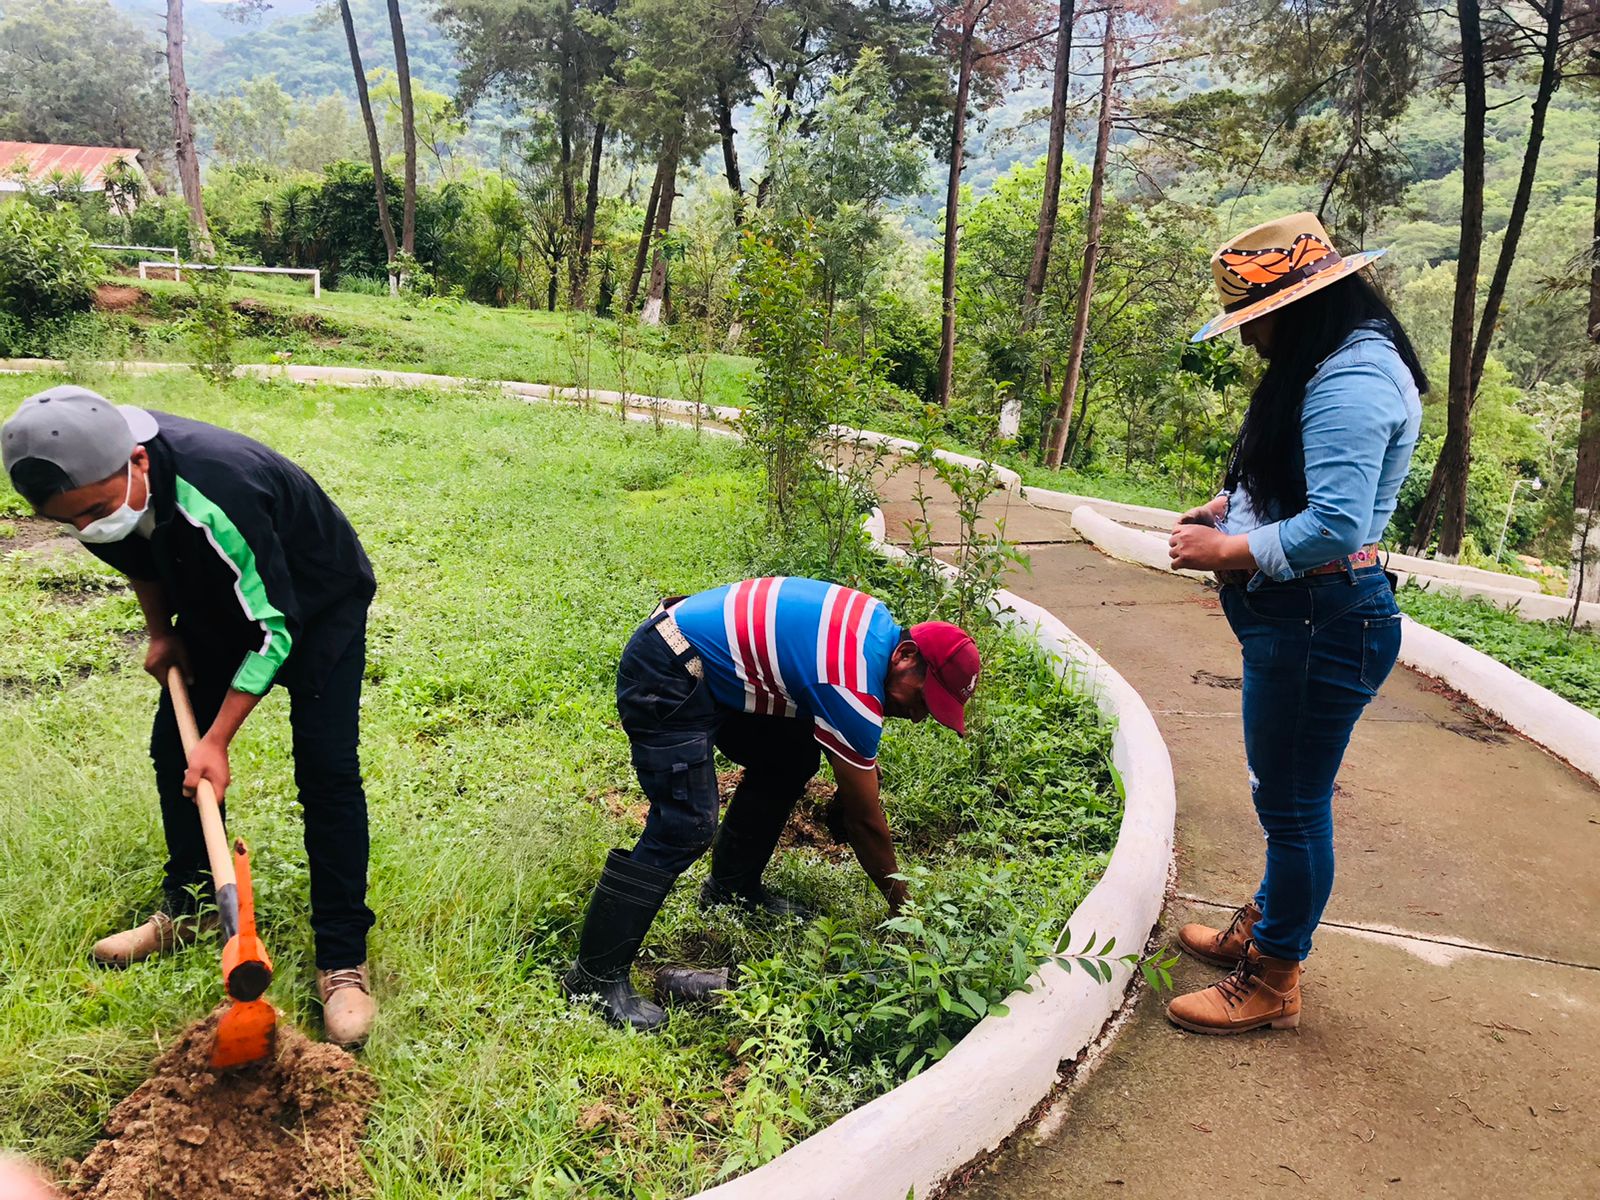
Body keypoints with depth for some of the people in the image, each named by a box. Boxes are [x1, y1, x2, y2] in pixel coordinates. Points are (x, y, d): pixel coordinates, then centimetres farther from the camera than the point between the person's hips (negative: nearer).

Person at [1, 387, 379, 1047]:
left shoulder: (215, 498, -43)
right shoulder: (98, 480, -20)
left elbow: (275, 628, -33)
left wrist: (218, 740, -29)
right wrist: (160, 632, 5)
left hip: (317, 602, -7)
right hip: (219, 600, 7)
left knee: (326, 769, -14)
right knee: (174, 747, 9)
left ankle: (342, 959, -7)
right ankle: (186, 907, 29)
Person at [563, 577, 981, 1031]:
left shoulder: (878, 627, 3)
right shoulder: (856, 689, -22)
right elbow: (866, 820, -11)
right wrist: (900, 900, 2)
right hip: (663, 679, -10)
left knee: (791, 758, 13)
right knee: (686, 826, -17)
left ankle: (731, 887, 26)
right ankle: (597, 975, -10)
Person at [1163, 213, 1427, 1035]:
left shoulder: (1351, 381, -22)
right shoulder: (1334, 365, 12)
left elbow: (1334, 528, -29)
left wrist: (1225, 552, -17)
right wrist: (1232, 509, 8)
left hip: (1322, 623, -11)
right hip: (1302, 618, 11)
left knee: (1292, 802, 3)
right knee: (1284, 792, 23)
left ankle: (1272, 982, 19)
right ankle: (1264, 927, 41)